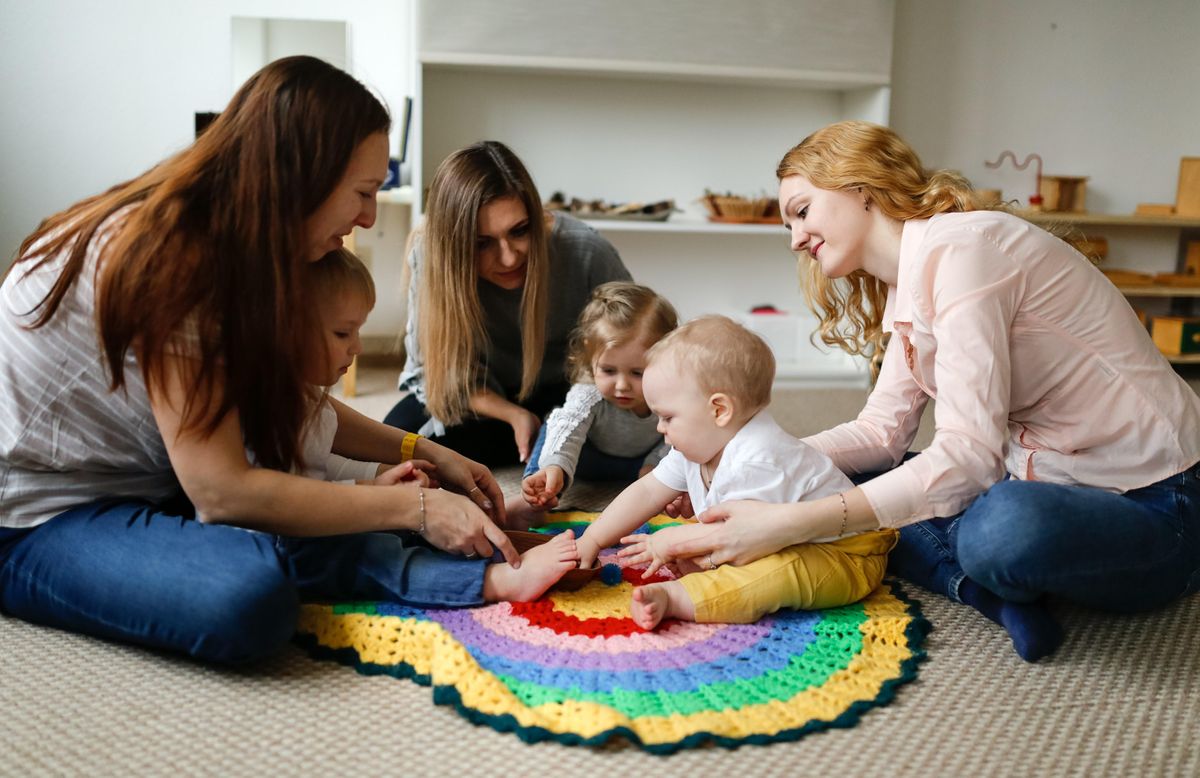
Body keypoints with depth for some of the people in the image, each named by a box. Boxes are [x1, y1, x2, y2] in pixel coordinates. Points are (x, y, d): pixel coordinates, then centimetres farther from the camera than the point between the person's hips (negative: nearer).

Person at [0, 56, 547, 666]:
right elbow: (220, 490, -28)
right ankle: (489, 582, -24)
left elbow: (291, 403, 11)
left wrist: (426, 453, 3)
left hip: (139, 488, 10)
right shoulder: (166, 256, -27)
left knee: (341, 537, -16)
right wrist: (417, 507, -25)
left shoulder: (228, 246, -1)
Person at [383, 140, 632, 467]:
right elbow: (436, 369, -12)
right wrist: (514, 415, -26)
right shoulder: (431, 255, -24)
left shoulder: (587, 253, -28)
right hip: (486, 399, 2)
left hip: (561, 393, -2)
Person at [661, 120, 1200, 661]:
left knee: (1004, 530, -40)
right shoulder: (908, 282, 10)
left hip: (1150, 508, -8)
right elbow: (882, 430, 4)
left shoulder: (960, 247, -20)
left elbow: (968, 454, -28)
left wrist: (788, 524, -31)